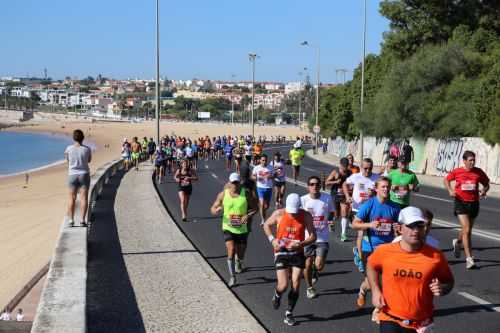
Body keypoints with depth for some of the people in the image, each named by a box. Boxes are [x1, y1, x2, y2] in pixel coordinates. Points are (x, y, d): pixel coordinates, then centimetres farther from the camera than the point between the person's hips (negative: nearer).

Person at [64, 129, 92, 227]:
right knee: (84, 198, 1)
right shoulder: (87, 149, -8)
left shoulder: (69, 149, -8)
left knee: (72, 199, 7)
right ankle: (83, 220, -4)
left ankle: (71, 220, 4)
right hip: (84, 175, -1)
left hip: (72, 175, 1)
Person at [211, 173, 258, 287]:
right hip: (228, 228, -1)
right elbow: (213, 209, 2)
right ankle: (232, 277, -3)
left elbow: (255, 208, 1)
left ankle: (238, 261, 49)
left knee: (241, 254, 10)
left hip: (242, 229, 1)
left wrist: (248, 215, -19)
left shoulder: (245, 194, -5)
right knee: (231, 251, -17)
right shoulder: (223, 194, -4)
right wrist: (217, 210, -23)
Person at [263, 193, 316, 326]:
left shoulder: (306, 216, -8)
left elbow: (313, 236, -6)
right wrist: (272, 239, -8)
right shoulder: (279, 214, -9)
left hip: (297, 253, 1)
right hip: (281, 252, -1)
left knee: (296, 284, -4)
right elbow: (266, 225, 8)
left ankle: (289, 313, 15)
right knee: (283, 285, -11)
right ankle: (277, 296, 27)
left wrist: (300, 244, -24)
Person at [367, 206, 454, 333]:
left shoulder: (435, 256, -9)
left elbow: (449, 281, 6)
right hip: (391, 321, -1)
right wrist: (375, 290, 2)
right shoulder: (384, 251, -8)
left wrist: (442, 289, -16)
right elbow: (371, 265, 14)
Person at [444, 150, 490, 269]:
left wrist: (484, 190, -11)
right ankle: (469, 259, -11)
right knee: (467, 230, -14)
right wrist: (450, 190, -6)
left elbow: (486, 184, 11)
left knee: (467, 230, 18)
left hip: (474, 203, 3)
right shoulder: (457, 172, -5)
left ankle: (457, 242, 53)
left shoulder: (479, 172, -1)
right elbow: (446, 180, 11)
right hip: (461, 203, -3)